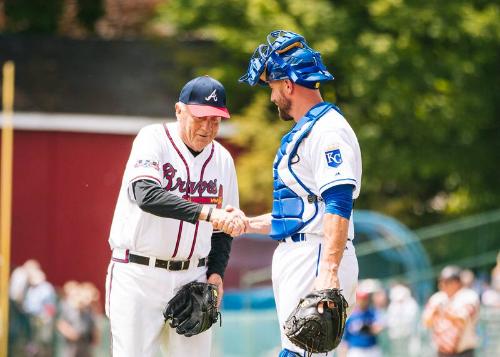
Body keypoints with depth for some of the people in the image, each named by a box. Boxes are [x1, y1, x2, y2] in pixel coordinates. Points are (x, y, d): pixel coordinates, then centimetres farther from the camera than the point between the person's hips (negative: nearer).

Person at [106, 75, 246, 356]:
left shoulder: (222, 159, 8)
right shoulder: (154, 140, -9)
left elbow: (223, 230, 18)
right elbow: (146, 195, -29)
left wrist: (216, 273, 0)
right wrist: (207, 212, -39)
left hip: (192, 278, 5)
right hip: (139, 276, -5)